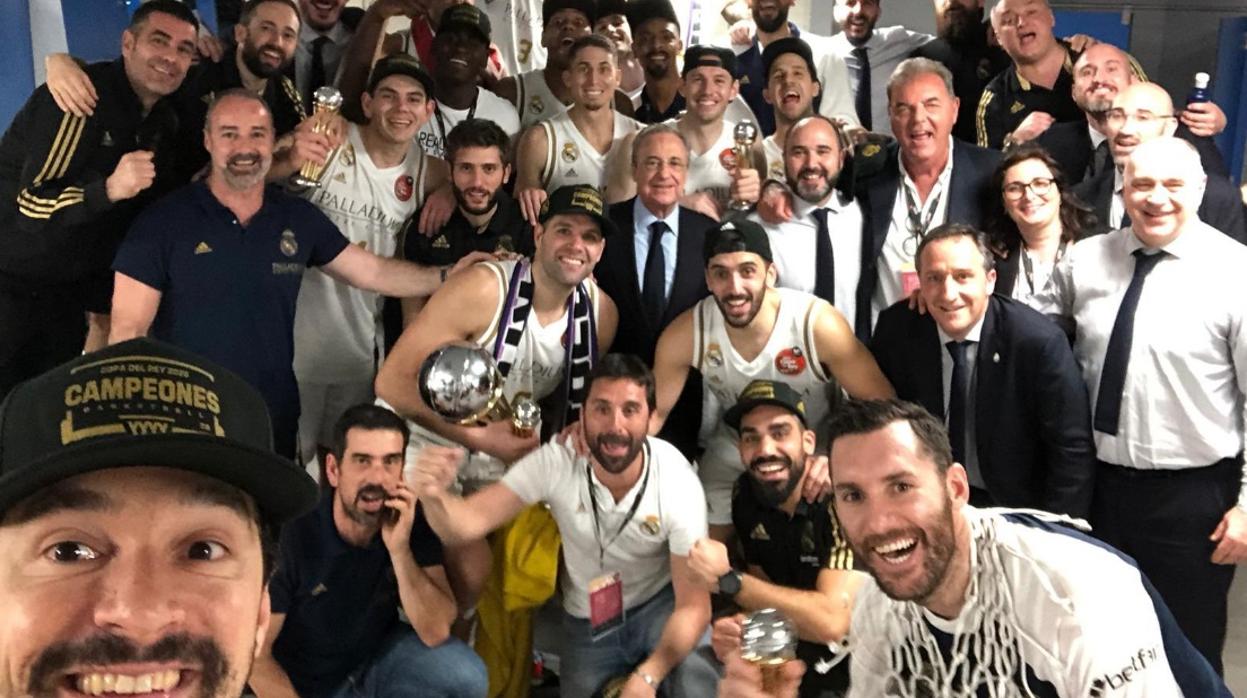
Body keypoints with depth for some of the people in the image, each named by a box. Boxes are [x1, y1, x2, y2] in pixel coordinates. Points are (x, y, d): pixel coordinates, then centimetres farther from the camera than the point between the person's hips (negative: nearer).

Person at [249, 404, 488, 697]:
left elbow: (436, 633, -21)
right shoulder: (290, 534, -26)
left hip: (378, 654, 2)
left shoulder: (414, 521, -16)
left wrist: (400, 550, -32)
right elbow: (256, 656, -17)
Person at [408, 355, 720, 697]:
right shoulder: (557, 462, -23)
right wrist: (433, 495, -51)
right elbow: (469, 522, -27)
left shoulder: (676, 482, -26)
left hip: (660, 603, -2)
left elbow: (693, 605, -22)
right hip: (588, 619, 2)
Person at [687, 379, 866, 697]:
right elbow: (765, 584, 4)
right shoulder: (746, 495, -5)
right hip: (801, 634, 5)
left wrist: (727, 580, -25)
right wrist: (741, 625, -19)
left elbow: (832, 622, -31)